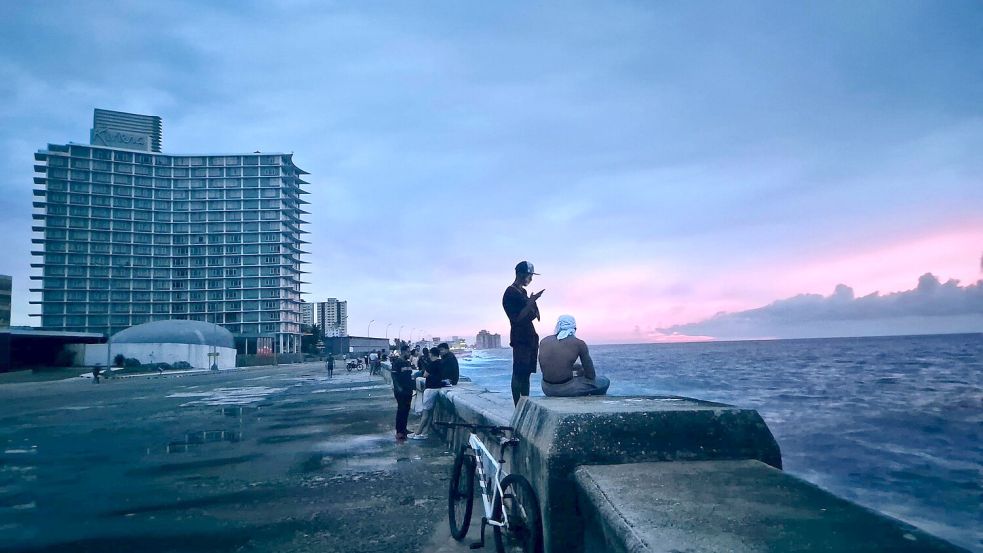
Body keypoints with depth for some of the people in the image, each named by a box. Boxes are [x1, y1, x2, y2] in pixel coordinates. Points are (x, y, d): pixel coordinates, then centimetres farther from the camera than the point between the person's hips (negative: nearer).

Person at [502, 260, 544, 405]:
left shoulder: (522, 291, 17)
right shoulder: (510, 293, -12)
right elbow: (518, 318, -18)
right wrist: (531, 302, -20)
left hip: (530, 337, 9)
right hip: (520, 339, -9)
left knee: (526, 374, 9)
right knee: (518, 374, -7)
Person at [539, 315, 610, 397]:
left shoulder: (544, 341, 6)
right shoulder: (579, 344, -5)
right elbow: (590, 375, 0)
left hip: (547, 389, 6)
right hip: (567, 390, -6)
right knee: (604, 382, 16)